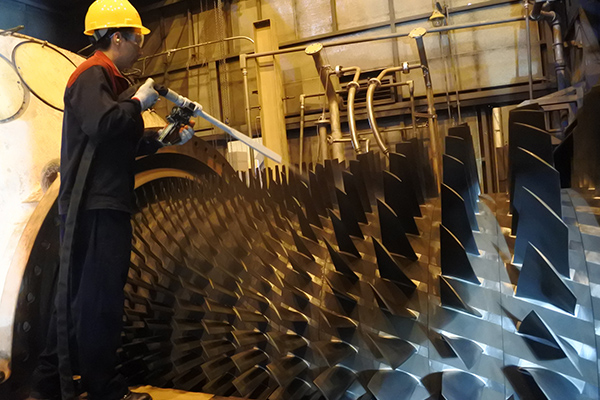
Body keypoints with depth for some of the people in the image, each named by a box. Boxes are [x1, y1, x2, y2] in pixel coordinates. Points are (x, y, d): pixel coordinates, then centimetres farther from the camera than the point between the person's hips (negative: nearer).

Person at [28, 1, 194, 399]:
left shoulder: (110, 79, 24)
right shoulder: (92, 74, -7)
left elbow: (126, 145, 26)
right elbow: (102, 124, -26)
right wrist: (138, 102, -11)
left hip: (103, 205, 10)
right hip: (94, 206, -10)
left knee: (79, 295, 15)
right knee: (100, 298, -4)